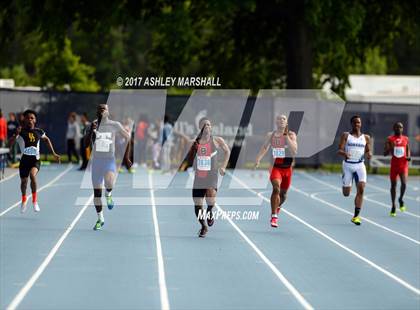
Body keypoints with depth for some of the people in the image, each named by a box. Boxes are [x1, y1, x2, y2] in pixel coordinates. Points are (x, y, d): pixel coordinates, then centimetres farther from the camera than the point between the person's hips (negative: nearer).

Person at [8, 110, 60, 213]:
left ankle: (35, 200, -13)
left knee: (32, 175, -28)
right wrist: (16, 134, -33)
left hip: (36, 159, -1)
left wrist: (54, 153, 19)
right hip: (24, 159, 1)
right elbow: (11, 142, -15)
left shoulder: (39, 132, 3)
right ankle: (24, 200, 43)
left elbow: (47, 140, 21)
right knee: (24, 180, 12)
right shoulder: (21, 132, -4)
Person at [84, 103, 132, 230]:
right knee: (97, 191, 7)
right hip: (96, 160, 3)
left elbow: (128, 137, 7)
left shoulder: (115, 125, -4)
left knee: (109, 181, -34)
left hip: (110, 160, -3)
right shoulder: (93, 125, 1)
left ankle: (109, 194, 0)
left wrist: (126, 156, 5)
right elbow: (86, 144, -6)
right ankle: (100, 219, 23)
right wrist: (91, 131, -22)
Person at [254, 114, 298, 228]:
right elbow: (264, 148, 11)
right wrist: (257, 160, -5)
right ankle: (274, 217, -24)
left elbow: (294, 151, -18)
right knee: (276, 188, -25)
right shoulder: (270, 135, 1)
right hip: (275, 167, -1)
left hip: (287, 168, 1)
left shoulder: (291, 135, -5)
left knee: (283, 193, 17)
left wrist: (286, 136, -21)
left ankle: (278, 207, 50)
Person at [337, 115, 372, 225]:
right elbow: (339, 150, -5)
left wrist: (368, 154, -9)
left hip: (360, 165, 1)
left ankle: (356, 216, -11)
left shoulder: (366, 138, 8)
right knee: (346, 194, 2)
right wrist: (344, 153, -28)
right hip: (348, 165, -1)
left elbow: (367, 151, 16)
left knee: (361, 189, -18)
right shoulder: (346, 136, 1)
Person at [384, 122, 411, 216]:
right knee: (393, 185, 7)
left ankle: (401, 199, 12)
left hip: (403, 165, 1)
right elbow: (385, 153, -3)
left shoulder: (406, 139, 7)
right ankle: (393, 206, 20)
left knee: (404, 183, -17)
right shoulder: (390, 139, -1)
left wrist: (408, 156, -2)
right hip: (394, 165, -1)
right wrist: (390, 148, -23)